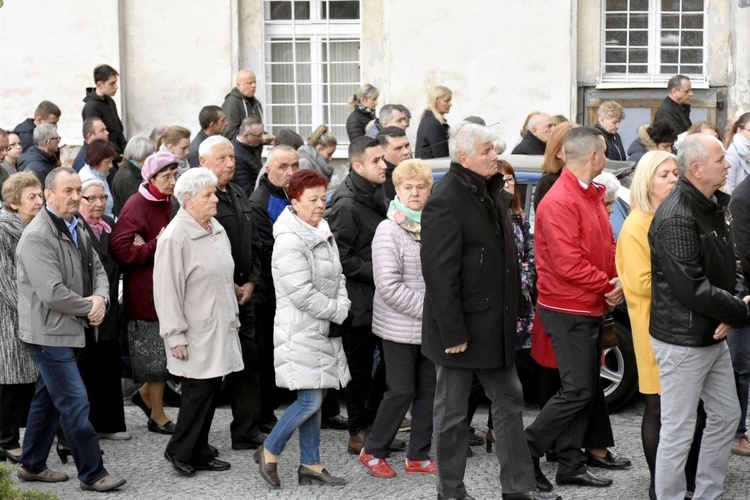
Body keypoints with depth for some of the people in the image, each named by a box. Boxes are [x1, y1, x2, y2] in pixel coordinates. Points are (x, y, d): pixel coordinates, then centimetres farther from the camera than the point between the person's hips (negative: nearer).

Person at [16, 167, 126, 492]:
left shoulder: (76, 228, 11)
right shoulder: (37, 236, -19)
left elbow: (97, 270, 16)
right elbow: (52, 293, -24)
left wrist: (101, 298, -6)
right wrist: (88, 308, -11)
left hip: (67, 331, 9)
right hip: (48, 333, -9)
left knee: (48, 400, 17)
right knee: (75, 403, -7)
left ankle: (32, 466, 29)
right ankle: (92, 474, -1)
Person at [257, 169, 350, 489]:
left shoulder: (324, 234, 11)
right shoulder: (290, 242, -18)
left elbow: (338, 277, 18)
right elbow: (303, 295, -21)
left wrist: (342, 306, -2)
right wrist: (338, 311, -10)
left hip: (324, 330, 9)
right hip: (300, 331, -9)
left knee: (314, 400, 11)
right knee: (309, 400, -10)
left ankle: (310, 465, 18)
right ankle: (270, 452, 7)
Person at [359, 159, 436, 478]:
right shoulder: (389, 231, -10)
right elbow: (389, 287, -16)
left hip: (431, 328, 6)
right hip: (400, 328, -5)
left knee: (428, 391, 8)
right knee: (402, 391, -2)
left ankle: (418, 456, 19)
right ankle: (373, 452, 15)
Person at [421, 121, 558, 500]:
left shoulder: (489, 191, 9)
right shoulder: (445, 202, -20)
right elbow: (440, 274, -22)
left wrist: (509, 314, 14)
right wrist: (452, 333, -22)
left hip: (494, 323, 9)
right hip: (462, 326, -9)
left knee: (509, 401, 13)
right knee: (452, 412, 5)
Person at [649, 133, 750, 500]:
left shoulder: (716, 207, 8)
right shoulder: (676, 217, -22)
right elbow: (691, 287, -26)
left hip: (714, 336, 10)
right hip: (683, 341, -10)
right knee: (678, 430, 0)